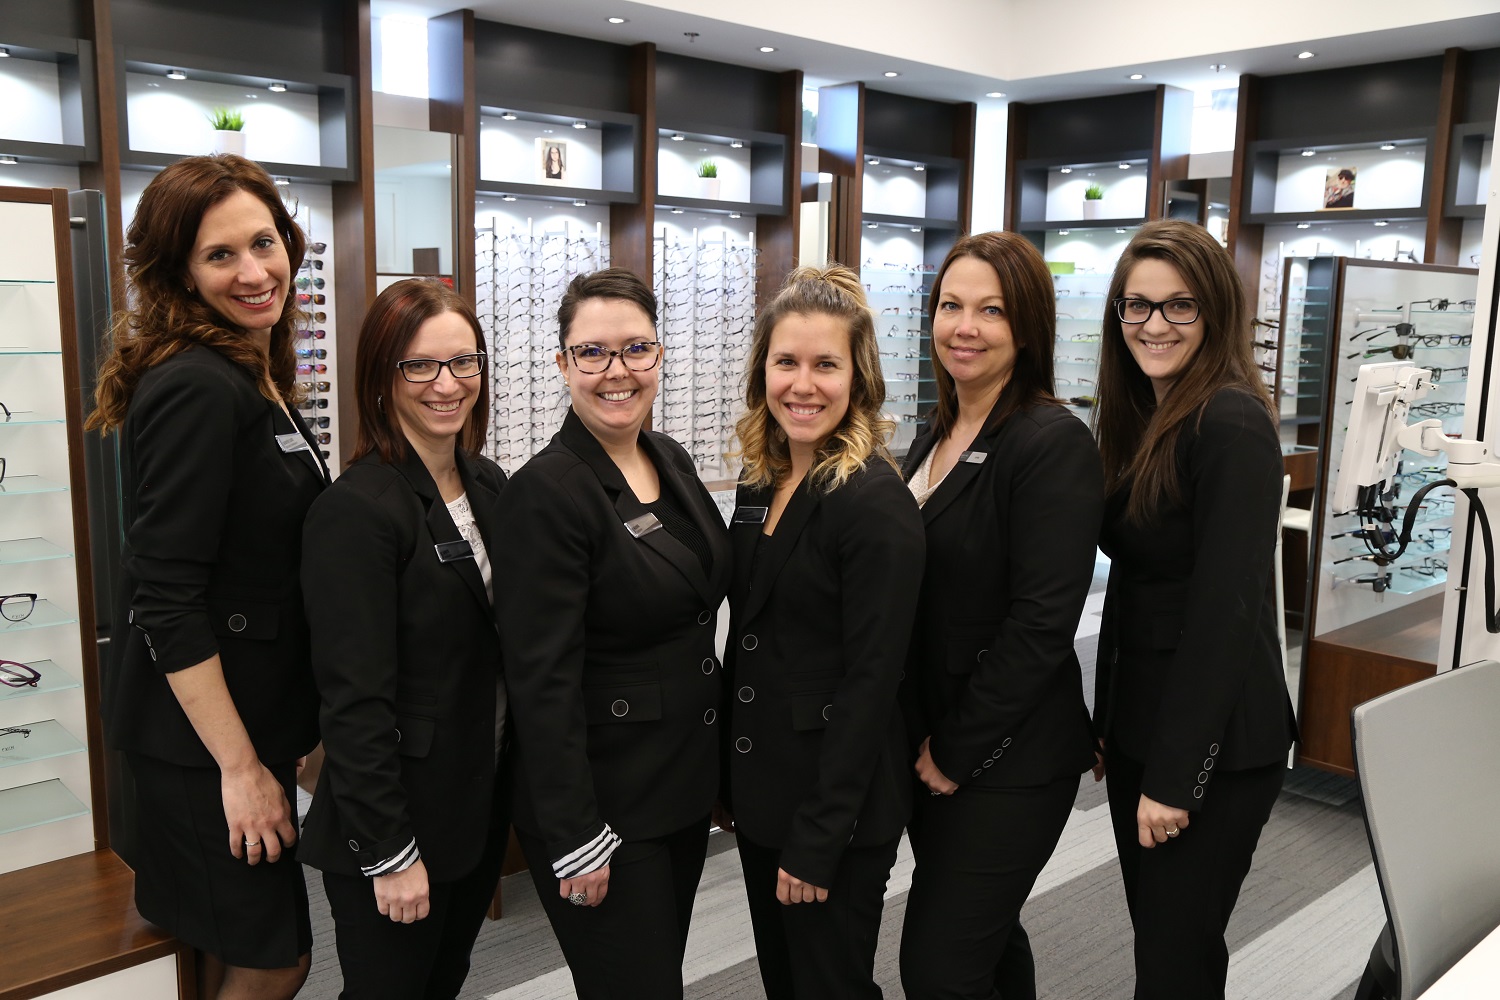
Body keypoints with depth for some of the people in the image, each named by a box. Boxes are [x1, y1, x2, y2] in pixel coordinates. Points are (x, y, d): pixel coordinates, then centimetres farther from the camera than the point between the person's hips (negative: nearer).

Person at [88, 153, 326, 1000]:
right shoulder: (197, 389, -21)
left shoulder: (258, 380, 8)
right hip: (203, 738, -9)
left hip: (250, 717, 9)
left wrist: (278, 740, 16)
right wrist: (240, 766, -21)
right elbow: (166, 601, -23)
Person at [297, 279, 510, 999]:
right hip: (396, 818, -7)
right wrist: (390, 852, -18)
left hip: (483, 804, 7)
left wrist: (514, 785, 10)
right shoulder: (356, 510, -21)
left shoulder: (488, 483, 3)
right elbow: (354, 701, -21)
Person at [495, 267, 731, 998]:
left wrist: (712, 763, 15)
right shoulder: (544, 493, -19)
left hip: (686, 778, 8)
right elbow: (543, 682, -21)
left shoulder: (671, 460, 4)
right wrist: (577, 839, -19)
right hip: (604, 799, -7)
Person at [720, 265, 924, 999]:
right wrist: (735, 783, 13)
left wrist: (819, 839, -19)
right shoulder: (762, 484, 4)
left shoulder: (875, 500, -19)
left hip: (838, 804, -7)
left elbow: (871, 682, -20)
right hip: (762, 787, 8)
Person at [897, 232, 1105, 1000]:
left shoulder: (1053, 443, -17)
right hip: (932, 745, 8)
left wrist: (959, 750, -14)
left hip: (1008, 759, -7)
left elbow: (1041, 624, -21)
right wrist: (925, 739, 7)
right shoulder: (935, 434, 8)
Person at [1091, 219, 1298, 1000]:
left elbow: (1227, 609, -21)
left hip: (1213, 745, -8)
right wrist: (1109, 723, 12)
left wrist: (1176, 776, -19)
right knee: (1155, 933, 19)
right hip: (1139, 722, 8)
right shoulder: (1140, 416, 9)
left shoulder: (1231, 424, -18)